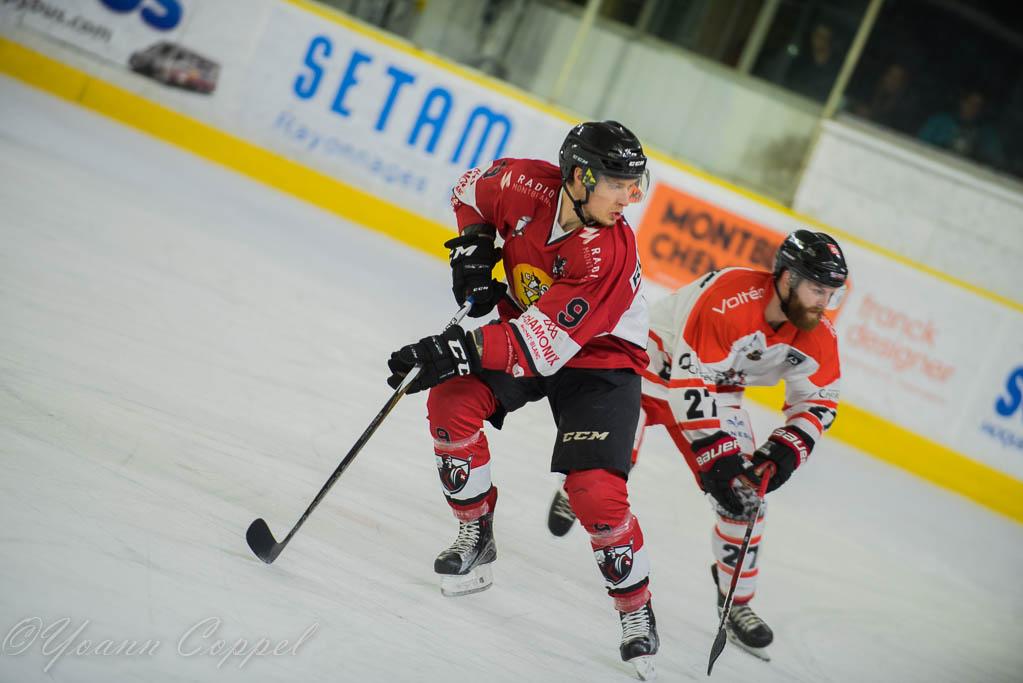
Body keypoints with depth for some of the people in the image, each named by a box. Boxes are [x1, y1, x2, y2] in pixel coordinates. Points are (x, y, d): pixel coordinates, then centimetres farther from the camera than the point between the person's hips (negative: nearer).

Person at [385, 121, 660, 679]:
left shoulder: (610, 253, -33)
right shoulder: (525, 186, -19)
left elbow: (544, 344, -38)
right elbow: (471, 190, 7)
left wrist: (458, 351, -45)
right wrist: (473, 248, -9)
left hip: (600, 360, -5)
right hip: (525, 323, 5)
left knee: (595, 491, -17)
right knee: (452, 402, -18)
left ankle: (637, 612, 4)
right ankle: (476, 537, 3)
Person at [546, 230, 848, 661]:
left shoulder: (818, 337, -16)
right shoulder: (727, 300, -37)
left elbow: (818, 401, -1)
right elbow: (688, 383, -36)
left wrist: (785, 451, -18)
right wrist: (718, 455, -38)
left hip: (716, 389, 6)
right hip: (653, 361, -5)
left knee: (745, 495, -4)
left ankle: (736, 602, 14)